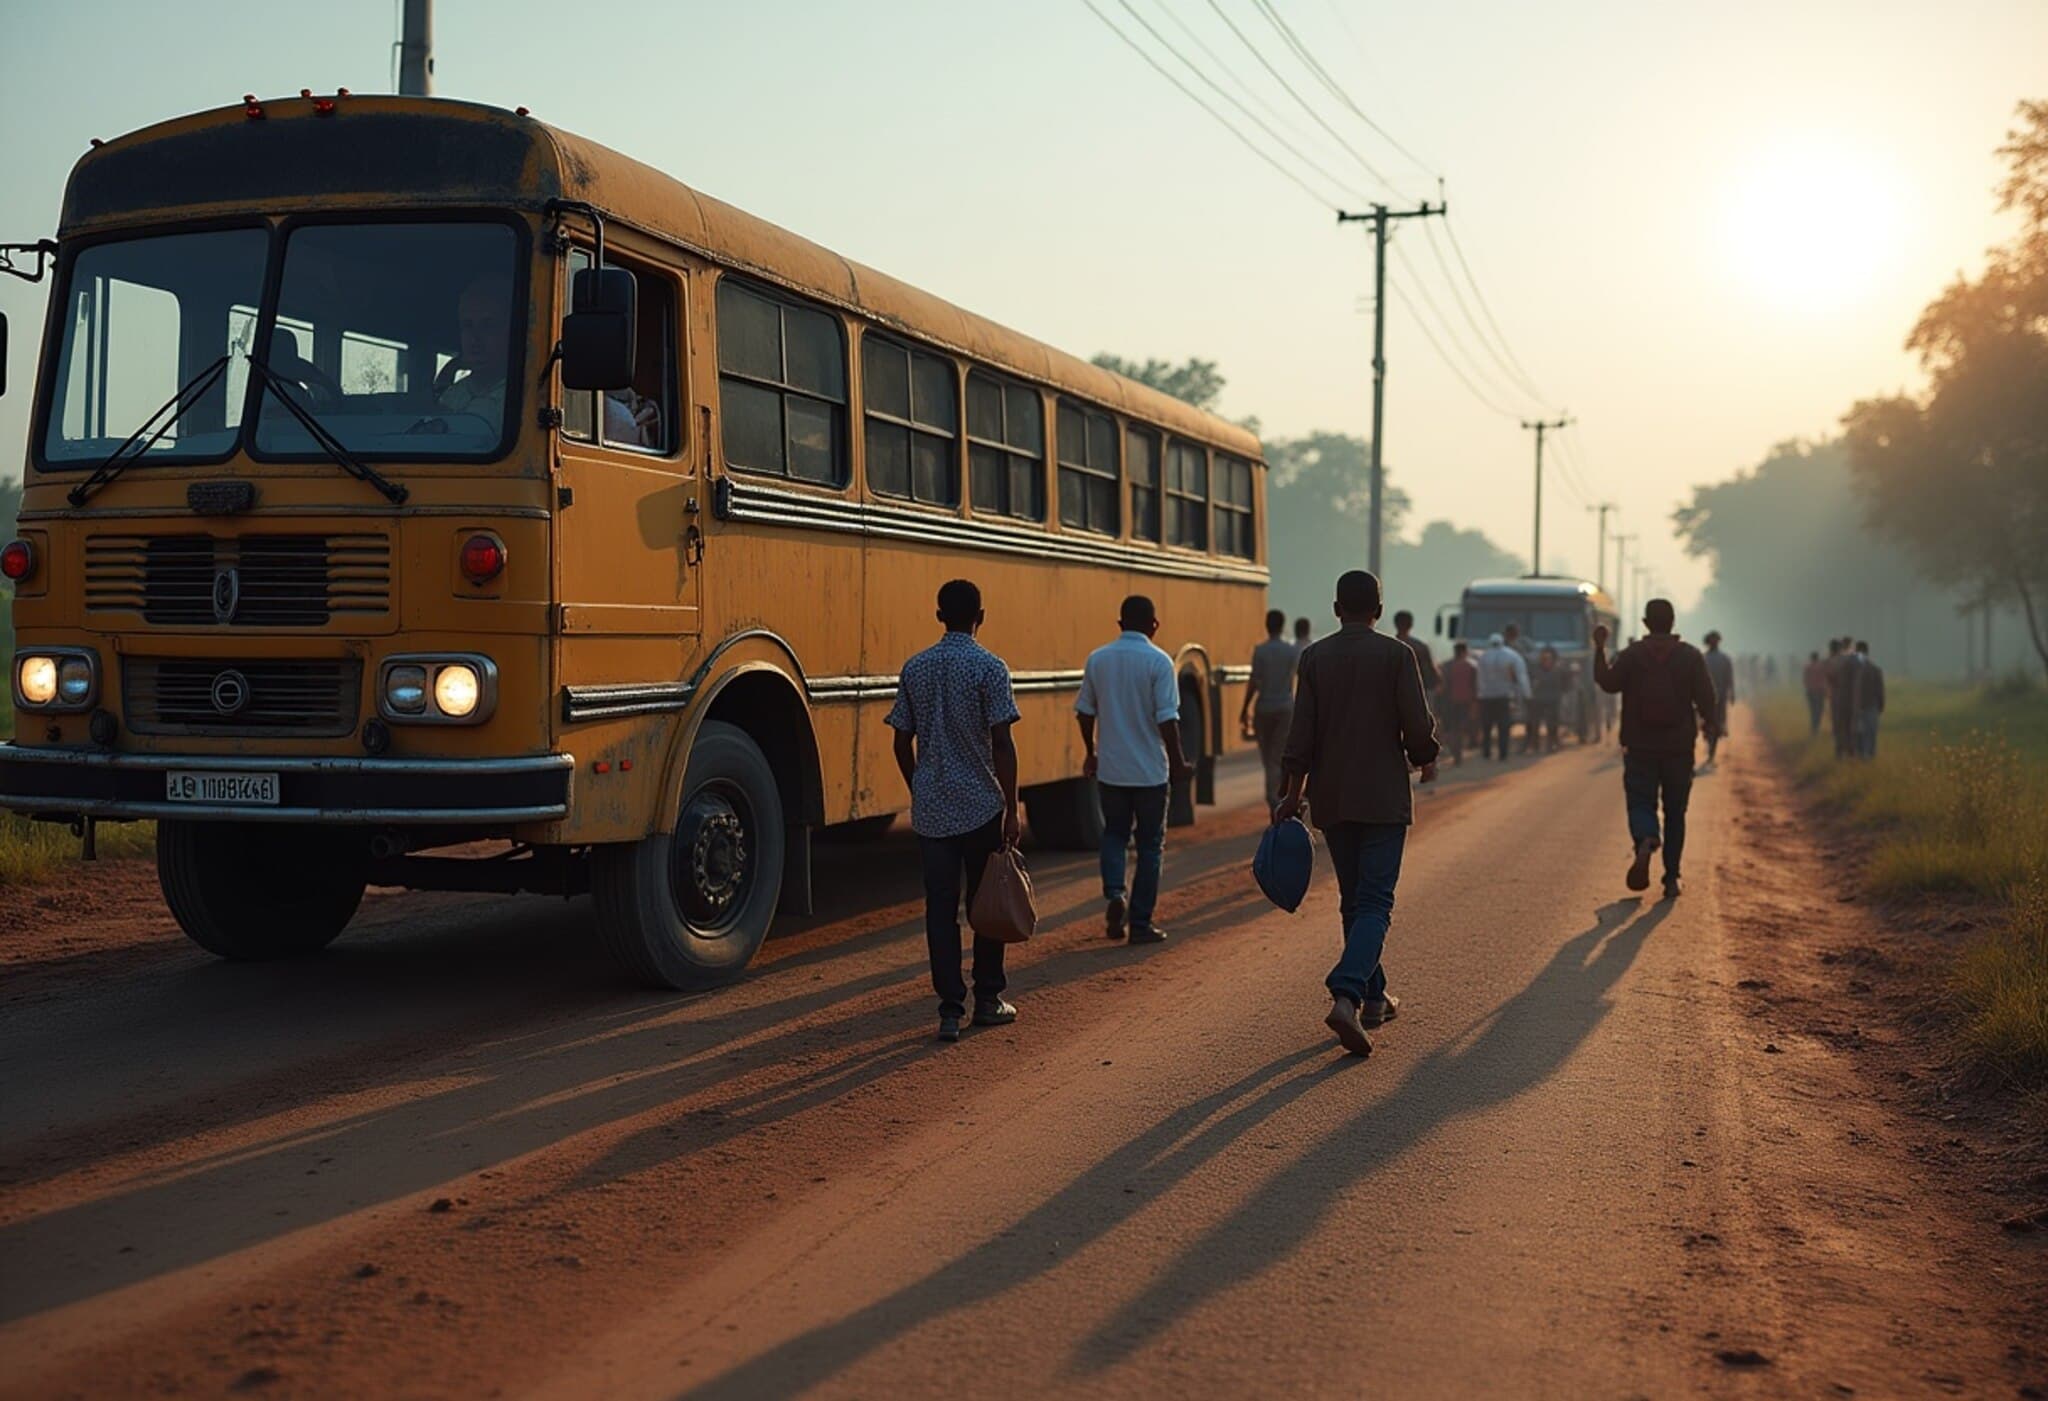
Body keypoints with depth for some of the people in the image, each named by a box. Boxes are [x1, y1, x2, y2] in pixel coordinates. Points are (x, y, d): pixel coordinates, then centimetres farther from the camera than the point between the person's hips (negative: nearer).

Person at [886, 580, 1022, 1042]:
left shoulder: (914, 668, 5)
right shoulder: (989, 668, -8)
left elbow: (903, 744, 8)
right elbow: (1002, 744, -12)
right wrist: (1011, 809, -7)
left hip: (930, 809, 3)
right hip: (980, 807, -3)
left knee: (940, 908, 5)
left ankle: (950, 1010, 2)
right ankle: (987, 1000, 20)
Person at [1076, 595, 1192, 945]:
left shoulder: (1097, 659, 1)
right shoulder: (1158, 662, -11)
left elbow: (1085, 712, 6)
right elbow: (1167, 719, -15)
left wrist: (1091, 753, 20)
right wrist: (1178, 762, -3)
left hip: (1110, 768, 3)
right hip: (1149, 770, -3)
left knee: (1114, 834, 21)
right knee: (1150, 845, 9)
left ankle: (1114, 895, -3)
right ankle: (1141, 923, 10)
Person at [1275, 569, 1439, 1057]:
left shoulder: (1315, 657, 2)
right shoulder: (1397, 655, -6)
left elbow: (1301, 733, 0)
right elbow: (1419, 726, -9)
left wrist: (1292, 795, 7)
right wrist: (1425, 760, 12)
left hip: (1331, 798, 3)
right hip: (1383, 797, -3)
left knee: (1353, 901, 16)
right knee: (1375, 903, -4)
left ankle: (1374, 997, 24)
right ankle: (1347, 995, -23)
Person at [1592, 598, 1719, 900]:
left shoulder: (1631, 654, -4)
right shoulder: (1690, 655, -2)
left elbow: (1607, 682, -2)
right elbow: (1705, 695, -5)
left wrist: (1600, 649, 7)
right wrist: (1707, 720, 15)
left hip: (1639, 748, -1)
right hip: (1679, 749, 1)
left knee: (1640, 803, 2)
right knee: (1675, 812, 11)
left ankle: (1645, 843, -32)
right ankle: (1671, 878, 9)